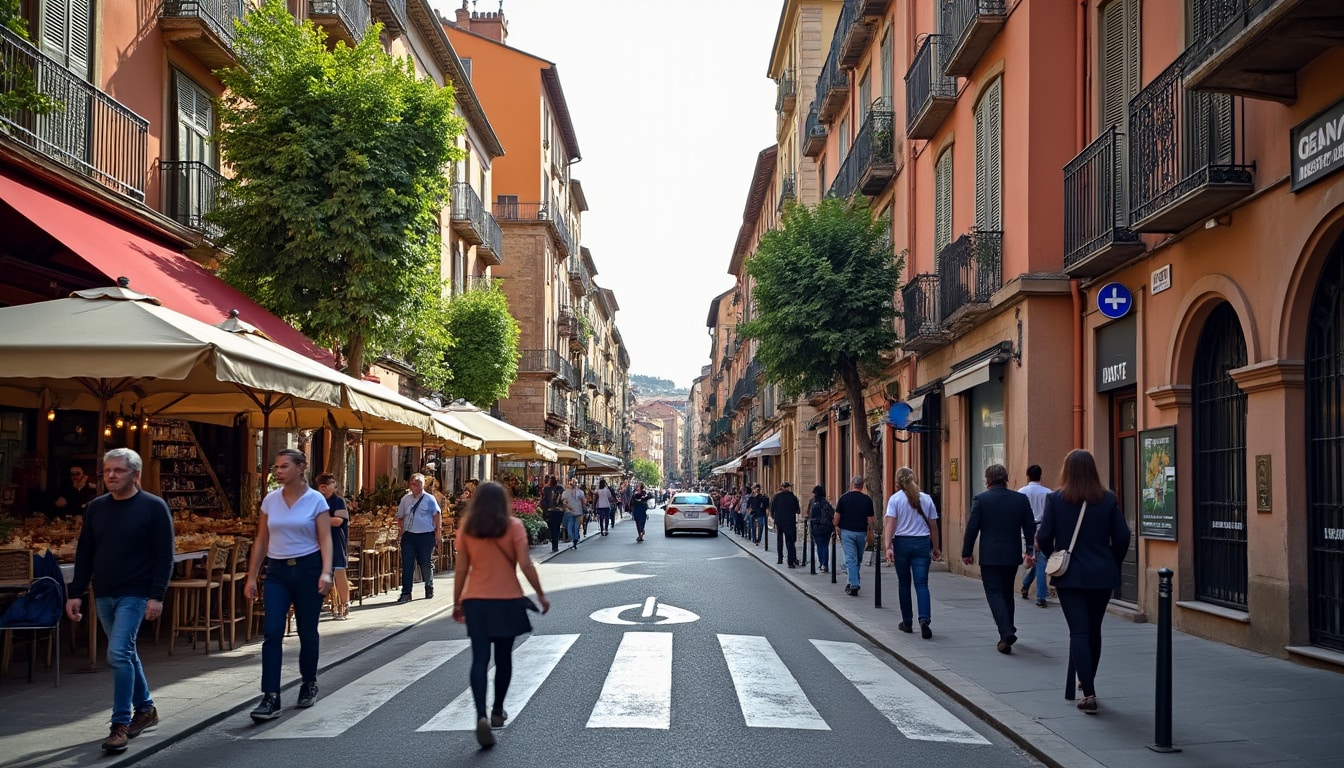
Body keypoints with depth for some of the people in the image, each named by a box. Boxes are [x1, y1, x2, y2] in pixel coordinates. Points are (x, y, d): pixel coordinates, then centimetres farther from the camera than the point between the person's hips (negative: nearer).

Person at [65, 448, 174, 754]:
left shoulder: (153, 507, -8)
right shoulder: (96, 508, 8)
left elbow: (164, 555, -10)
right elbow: (84, 554, 12)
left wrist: (157, 596, -17)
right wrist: (75, 593, 6)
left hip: (135, 594, -6)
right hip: (104, 595, 6)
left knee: (118, 654, -15)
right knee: (126, 653, 15)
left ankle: (121, 725, -9)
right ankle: (145, 709, 31)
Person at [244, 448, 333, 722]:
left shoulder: (316, 500, -4)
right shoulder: (270, 500, 5)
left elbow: (325, 539, -9)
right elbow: (261, 541, 10)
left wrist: (326, 572, -21)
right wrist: (251, 576, 7)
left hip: (308, 569, -2)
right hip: (277, 571, 3)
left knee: (307, 631, 8)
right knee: (272, 633, -9)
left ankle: (309, 685, 29)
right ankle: (270, 698, -9)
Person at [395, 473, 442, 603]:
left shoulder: (429, 499, -2)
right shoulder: (405, 499, 10)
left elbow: (437, 515, -4)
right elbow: (400, 517, 20)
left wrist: (438, 532, -8)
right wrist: (403, 528, 7)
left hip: (426, 536, -3)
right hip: (408, 536, 3)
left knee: (426, 564, 9)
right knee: (407, 564, -5)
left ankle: (429, 591, 27)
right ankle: (406, 593, -2)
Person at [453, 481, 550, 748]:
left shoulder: (467, 528, 0)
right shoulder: (513, 526, -5)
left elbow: (461, 569, 1)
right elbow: (525, 564, -11)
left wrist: (457, 602, 10)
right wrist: (540, 594, -2)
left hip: (475, 600, 1)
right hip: (507, 599, -1)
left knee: (479, 658, -1)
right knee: (503, 657, 15)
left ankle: (481, 716, -19)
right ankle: (497, 711, 27)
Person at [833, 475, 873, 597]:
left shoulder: (844, 498, -4)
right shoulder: (867, 499, 0)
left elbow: (837, 517, -3)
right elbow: (870, 520, 0)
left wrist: (835, 525, 14)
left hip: (847, 531, -2)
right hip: (861, 532, 2)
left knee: (850, 559, -3)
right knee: (858, 559, 16)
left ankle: (854, 585, -12)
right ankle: (853, 583, 25)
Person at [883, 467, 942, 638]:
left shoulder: (895, 499, -3)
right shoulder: (926, 499, 4)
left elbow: (890, 523, -12)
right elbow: (933, 526, 7)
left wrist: (888, 546, -16)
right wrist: (936, 547, 16)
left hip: (902, 543, -1)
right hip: (922, 543, 1)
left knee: (904, 583, 12)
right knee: (921, 584, -1)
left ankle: (907, 622, 19)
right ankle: (924, 619, -21)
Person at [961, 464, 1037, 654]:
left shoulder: (980, 499, -8)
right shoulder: (1021, 499, 2)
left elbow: (972, 528, -8)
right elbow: (1030, 527, 6)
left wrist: (966, 552, 2)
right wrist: (1030, 551, 18)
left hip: (989, 556, -4)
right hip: (1012, 555, 4)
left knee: (994, 593, -2)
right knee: (1007, 593, 19)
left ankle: (1006, 632, -18)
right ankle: (1007, 630, 28)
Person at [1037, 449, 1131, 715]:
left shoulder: (1055, 499, -8)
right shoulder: (1108, 500, -3)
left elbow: (1043, 537, -9)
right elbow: (1122, 537, -3)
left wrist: (1054, 558, 10)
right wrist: (1113, 564, 13)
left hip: (1069, 576, -2)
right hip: (1102, 575, 2)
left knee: (1078, 632, -1)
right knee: (1094, 631, 17)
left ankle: (1089, 693, -9)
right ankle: (1088, 683, 32)